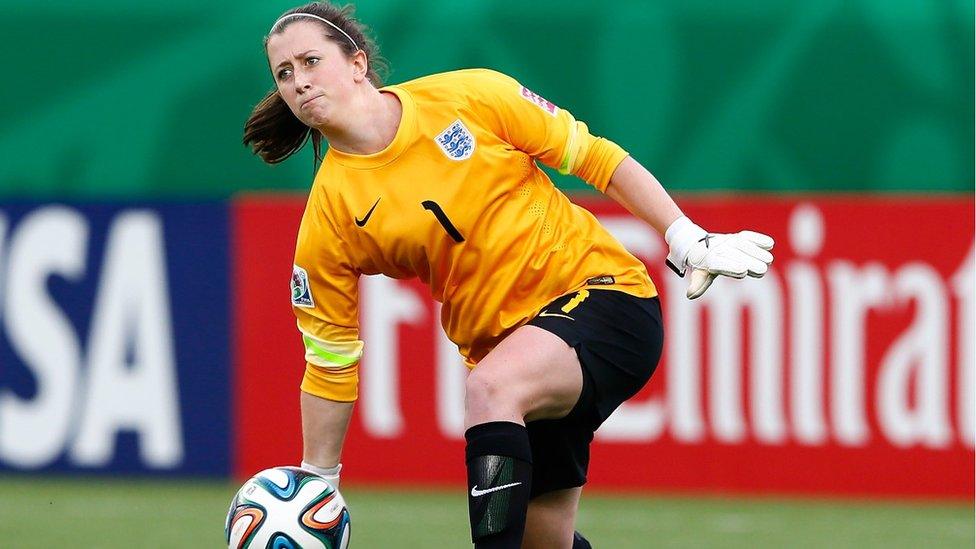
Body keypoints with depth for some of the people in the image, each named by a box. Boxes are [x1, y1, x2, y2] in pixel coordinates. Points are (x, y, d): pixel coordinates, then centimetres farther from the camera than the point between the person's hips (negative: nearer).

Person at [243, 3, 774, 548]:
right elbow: (331, 361, 5)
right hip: (503, 343, 4)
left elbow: (592, 156, 1)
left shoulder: (467, 96, -7)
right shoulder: (329, 218, -3)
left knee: (490, 388, -32)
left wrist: (688, 240, -3)